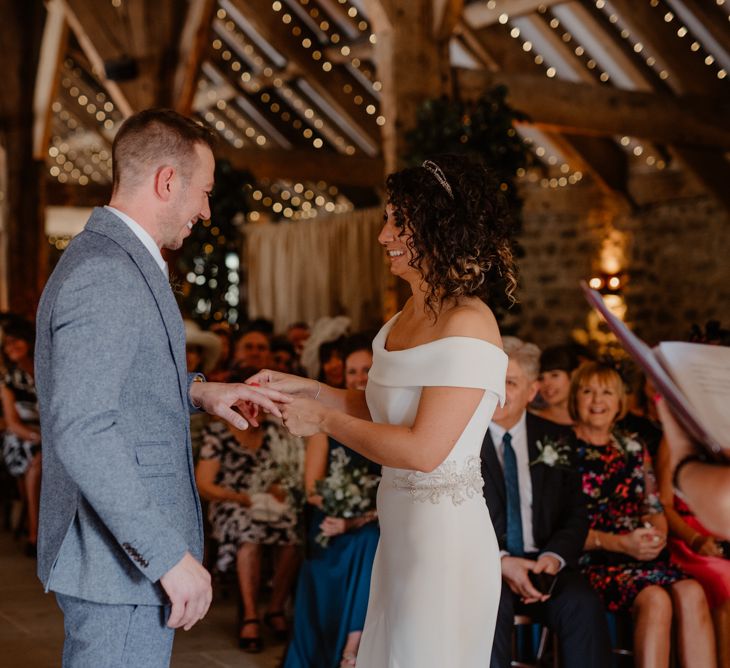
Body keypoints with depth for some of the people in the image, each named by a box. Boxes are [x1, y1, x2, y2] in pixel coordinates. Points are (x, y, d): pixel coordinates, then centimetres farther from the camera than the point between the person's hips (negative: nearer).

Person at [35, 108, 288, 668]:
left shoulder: (110, 259, 12)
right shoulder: (104, 274, -20)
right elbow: (82, 430, -28)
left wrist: (195, 392, 11)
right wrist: (170, 556, -26)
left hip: (133, 548, 10)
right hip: (120, 560, -10)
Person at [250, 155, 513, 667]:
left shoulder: (467, 326, -20)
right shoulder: (412, 313, 7)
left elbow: (423, 450, -23)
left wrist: (325, 421, -14)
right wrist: (305, 389, 6)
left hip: (443, 533, -9)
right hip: (402, 527, 9)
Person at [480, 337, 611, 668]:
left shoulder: (556, 440, 12)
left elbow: (575, 514, 10)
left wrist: (553, 557, -12)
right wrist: (499, 561, -18)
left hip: (543, 564, 2)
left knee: (584, 604, -29)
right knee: (493, 603, -36)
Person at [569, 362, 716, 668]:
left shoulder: (633, 449, 20)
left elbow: (653, 507, 20)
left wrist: (658, 534, -5)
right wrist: (620, 543, -14)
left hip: (641, 556, 5)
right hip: (591, 559, -5)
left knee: (692, 592, -25)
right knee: (655, 599, -32)